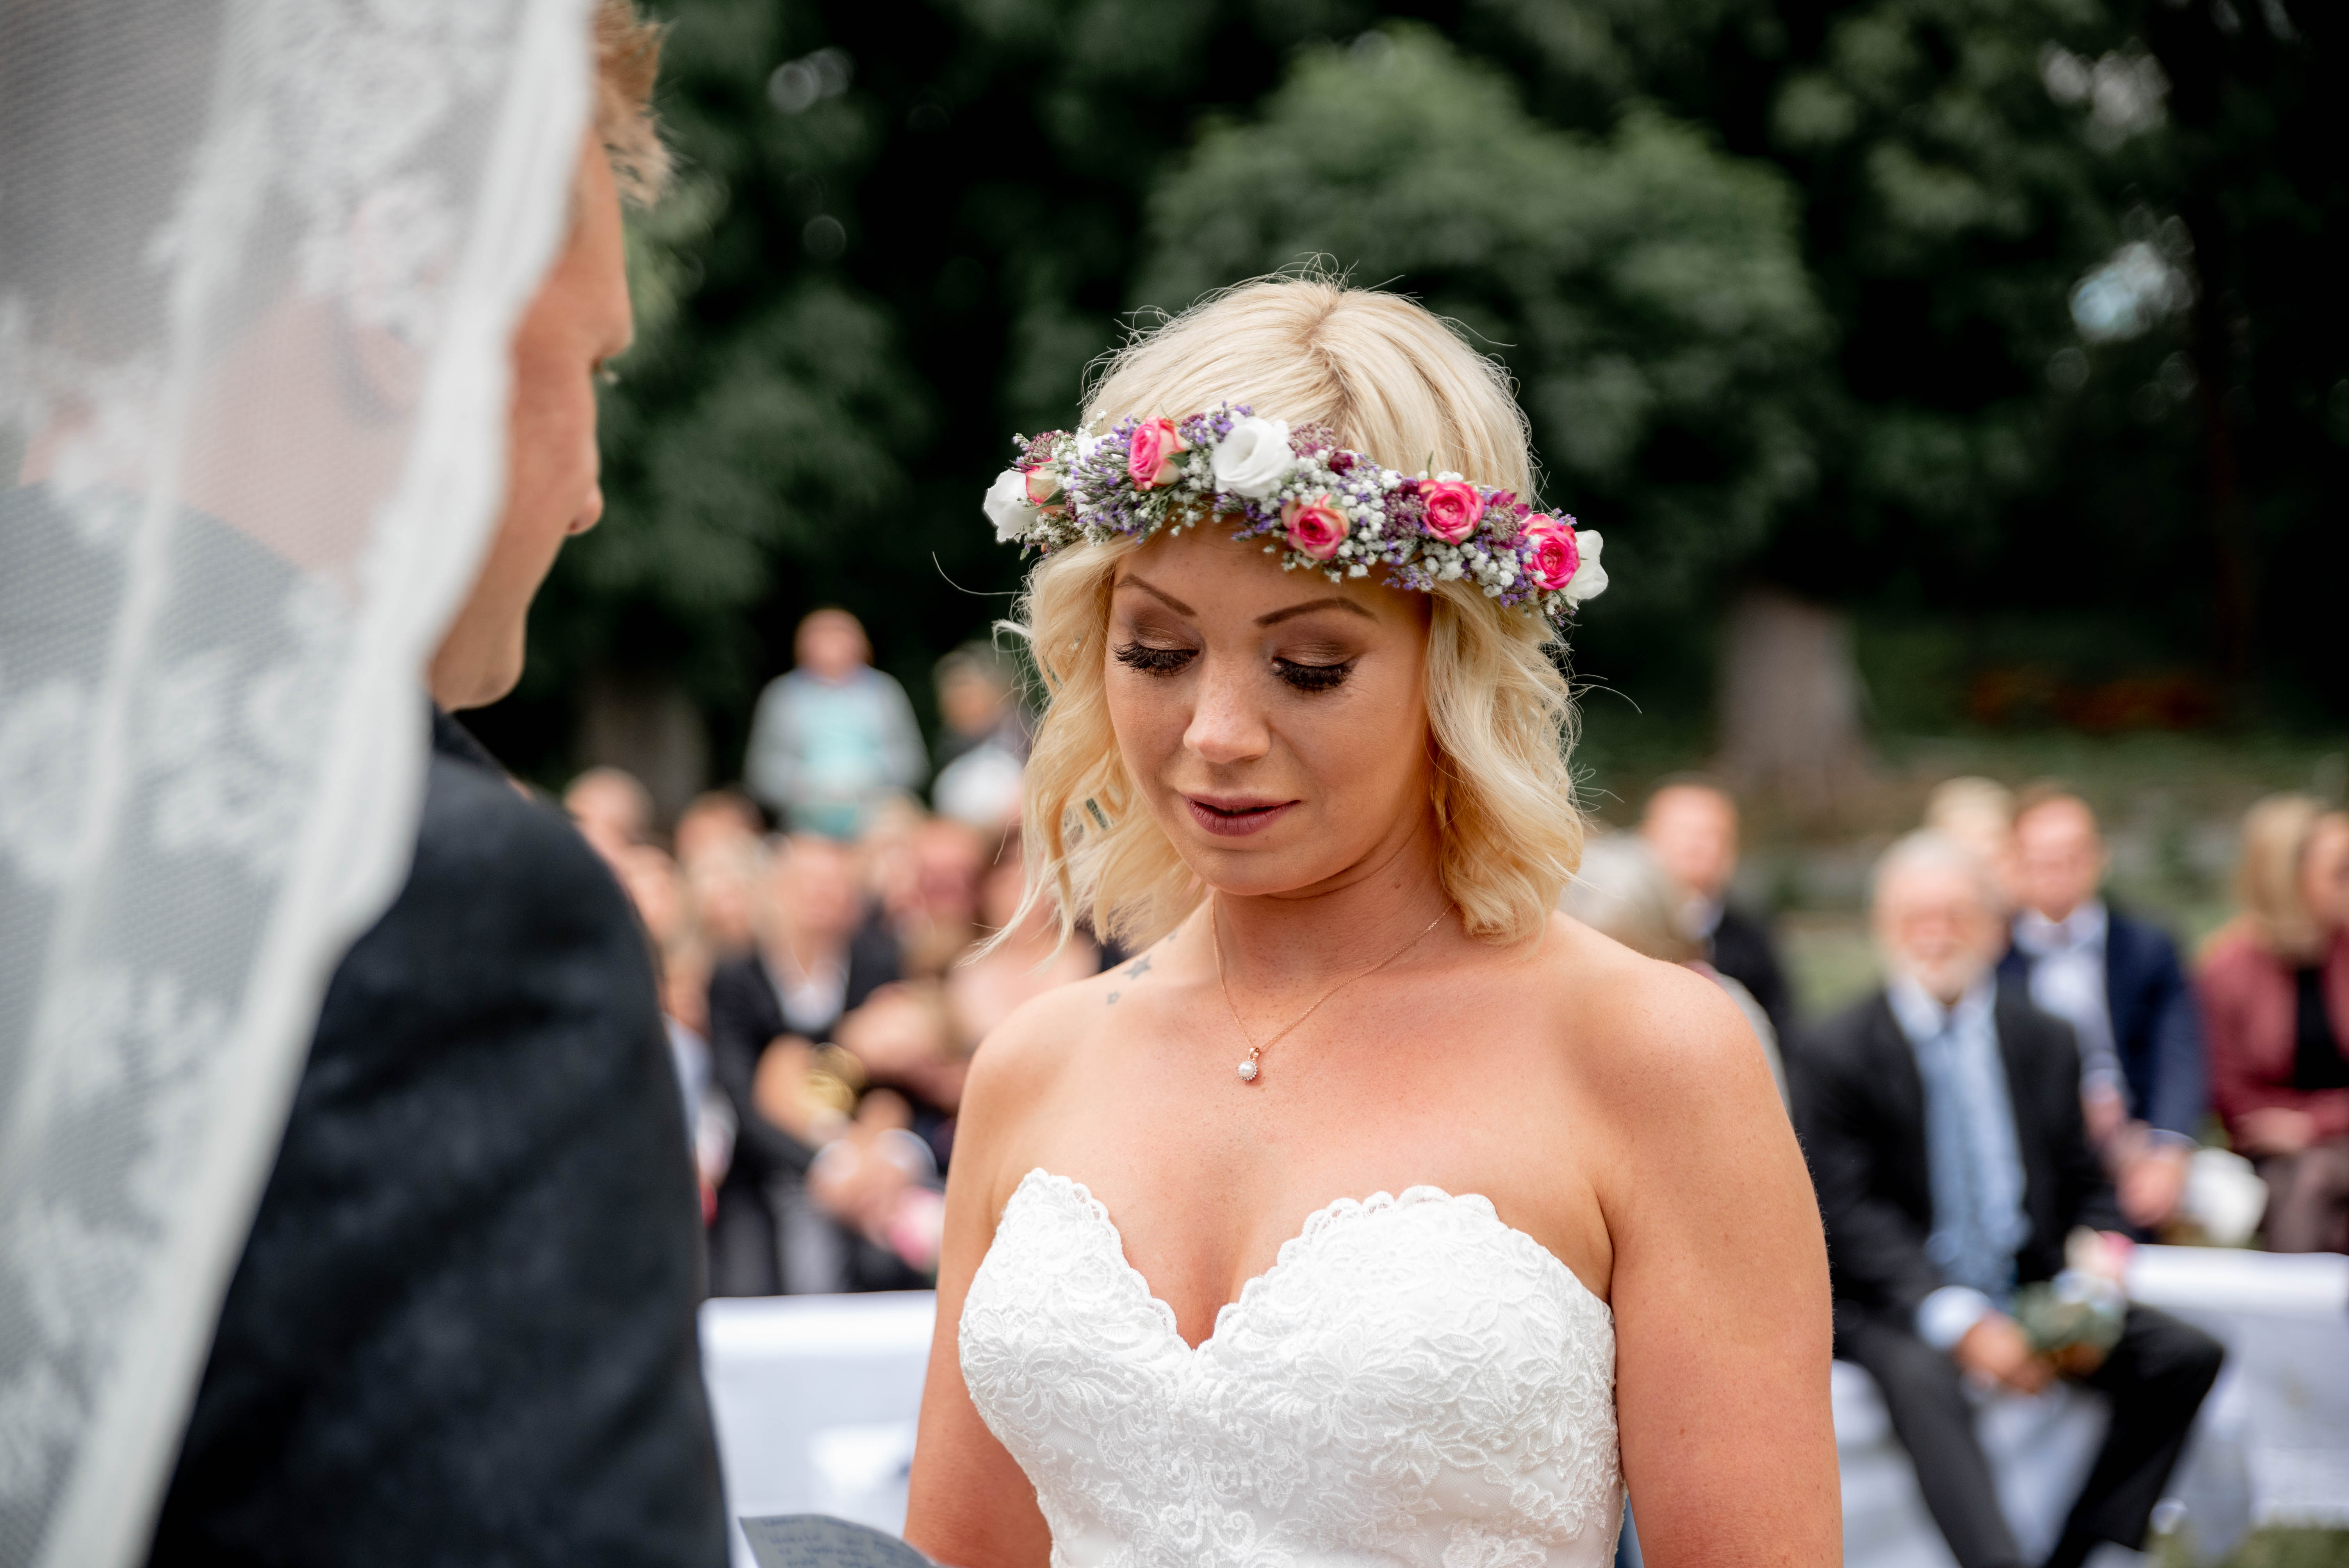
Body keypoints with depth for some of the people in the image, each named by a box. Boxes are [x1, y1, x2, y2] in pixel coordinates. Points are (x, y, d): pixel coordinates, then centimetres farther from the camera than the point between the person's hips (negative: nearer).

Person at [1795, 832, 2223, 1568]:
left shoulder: (2046, 1042, 10)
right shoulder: (1838, 1053, -5)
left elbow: (2087, 1189, 12)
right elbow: (1846, 1213, -12)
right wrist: (1957, 1322, -24)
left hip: (2028, 1293, 5)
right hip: (1891, 1307, -5)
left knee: (2189, 1353, -13)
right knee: (1920, 1378, -37)